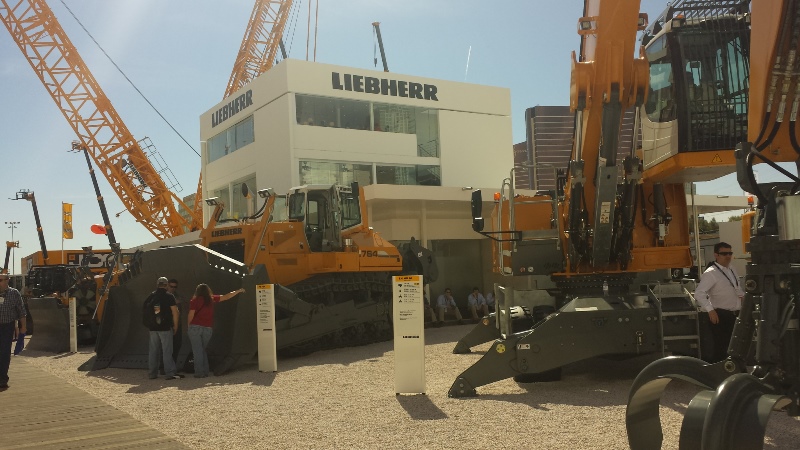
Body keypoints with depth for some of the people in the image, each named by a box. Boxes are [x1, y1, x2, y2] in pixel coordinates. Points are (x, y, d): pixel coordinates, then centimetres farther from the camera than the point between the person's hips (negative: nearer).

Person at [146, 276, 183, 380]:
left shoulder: (151, 296, 7)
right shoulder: (169, 296, -5)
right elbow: (175, 312, -8)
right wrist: (175, 325, 1)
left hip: (153, 328, 4)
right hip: (165, 328, -4)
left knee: (153, 351, 9)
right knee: (167, 351, -3)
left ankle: (152, 373, 12)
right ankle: (170, 373, -4)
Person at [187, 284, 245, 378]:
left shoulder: (194, 301, 0)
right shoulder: (212, 299, 8)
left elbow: (191, 315, -7)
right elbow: (226, 297, 16)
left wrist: (189, 325, 8)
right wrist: (238, 291, 26)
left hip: (195, 327, -3)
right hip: (207, 328, 3)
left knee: (197, 351, 0)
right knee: (202, 350, 16)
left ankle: (199, 372, -3)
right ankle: (205, 371, 13)